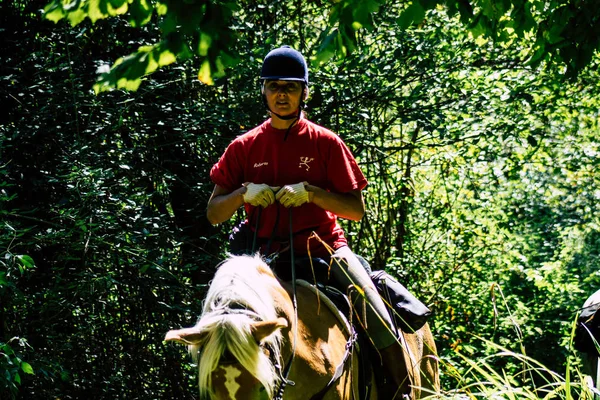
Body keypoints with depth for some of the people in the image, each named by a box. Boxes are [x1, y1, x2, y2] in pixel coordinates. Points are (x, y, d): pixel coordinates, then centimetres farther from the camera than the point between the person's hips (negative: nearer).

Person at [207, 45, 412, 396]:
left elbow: (357, 210, 0)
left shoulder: (326, 143, 3)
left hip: (323, 246, -2)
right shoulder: (244, 147, 8)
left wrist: (310, 192, -15)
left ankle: (407, 391, -7)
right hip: (265, 254, 2)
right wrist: (244, 193, -11)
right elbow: (214, 214, 10)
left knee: (377, 317, -21)